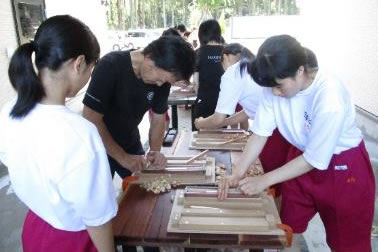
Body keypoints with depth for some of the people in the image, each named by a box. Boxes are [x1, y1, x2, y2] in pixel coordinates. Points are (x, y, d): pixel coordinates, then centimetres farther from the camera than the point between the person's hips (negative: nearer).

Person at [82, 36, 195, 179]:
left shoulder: (163, 77, -12)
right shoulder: (110, 66, -27)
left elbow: (158, 119, -2)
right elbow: (91, 120, -26)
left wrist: (155, 151, -18)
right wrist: (122, 156, -27)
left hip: (131, 144, 5)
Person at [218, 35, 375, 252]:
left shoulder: (330, 98, -34)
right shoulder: (275, 87, -19)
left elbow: (315, 160, -25)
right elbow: (261, 133, -13)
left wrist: (265, 181, -23)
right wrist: (238, 173, -22)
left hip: (343, 167, -4)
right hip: (302, 156, 5)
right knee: (288, 230, 17)